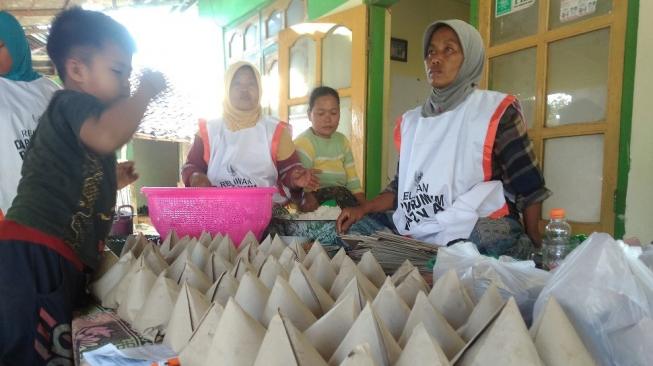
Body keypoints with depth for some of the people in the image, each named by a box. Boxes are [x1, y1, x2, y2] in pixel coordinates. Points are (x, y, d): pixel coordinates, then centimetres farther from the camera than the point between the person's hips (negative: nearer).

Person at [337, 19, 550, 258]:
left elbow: (528, 187, -3)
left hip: (483, 243, -5)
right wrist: (362, 209, 6)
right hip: (421, 244, 5)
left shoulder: (496, 110, -4)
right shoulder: (411, 121, 13)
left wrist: (533, 247, -5)